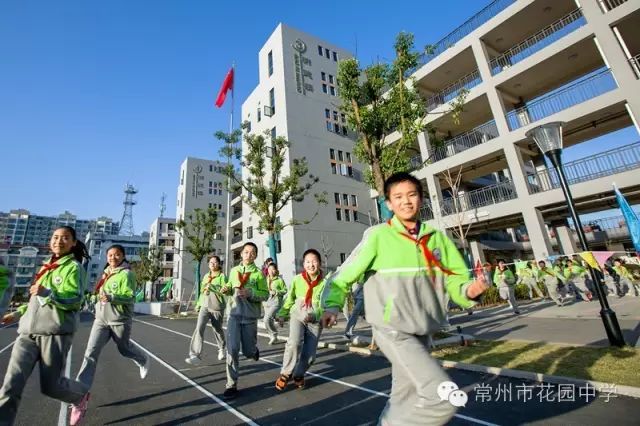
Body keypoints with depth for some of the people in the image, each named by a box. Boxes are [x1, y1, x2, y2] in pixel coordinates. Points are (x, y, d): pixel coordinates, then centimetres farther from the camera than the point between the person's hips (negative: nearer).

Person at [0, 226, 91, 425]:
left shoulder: (74, 267, -5)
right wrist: (18, 313, 21)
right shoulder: (46, 267, 18)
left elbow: (75, 300, -15)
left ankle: (81, 395, 30)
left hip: (55, 332, -6)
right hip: (29, 331, 6)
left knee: (50, 386, 1)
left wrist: (47, 293, -28)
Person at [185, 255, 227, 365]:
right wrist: (198, 304, 18)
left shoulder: (222, 276, -7)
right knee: (199, 328, -14)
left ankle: (222, 348, 38)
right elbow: (202, 291, 19)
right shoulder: (206, 276, 10)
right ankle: (195, 356, -12)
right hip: (204, 306, 4)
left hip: (217, 307, -4)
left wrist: (211, 286, -24)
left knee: (217, 329, 12)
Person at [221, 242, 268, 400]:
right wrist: (227, 289, -3)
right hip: (234, 314, 2)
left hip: (250, 316, -2)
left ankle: (254, 350, 46)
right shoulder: (233, 270, 6)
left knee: (248, 351, 9)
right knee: (232, 349, -7)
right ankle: (232, 385, 7)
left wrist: (250, 293, -23)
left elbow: (265, 294, -7)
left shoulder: (259, 274, -6)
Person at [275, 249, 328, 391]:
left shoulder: (324, 282, -9)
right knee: (294, 343, -24)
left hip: (315, 321, 0)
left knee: (309, 354, 2)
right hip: (297, 316, 0)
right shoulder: (297, 279, -4)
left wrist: (315, 315, -24)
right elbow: (290, 298, 9)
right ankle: (285, 374, -1)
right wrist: (282, 314, 12)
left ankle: (298, 375, 33)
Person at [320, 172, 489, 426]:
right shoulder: (377, 235, -11)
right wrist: (332, 306, -21)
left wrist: (470, 290, -18)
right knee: (445, 398, -13)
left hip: (422, 332, 6)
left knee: (405, 397, 19)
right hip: (392, 330, -5)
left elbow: (455, 278, 4)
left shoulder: (437, 237, 3)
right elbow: (343, 277, -7)